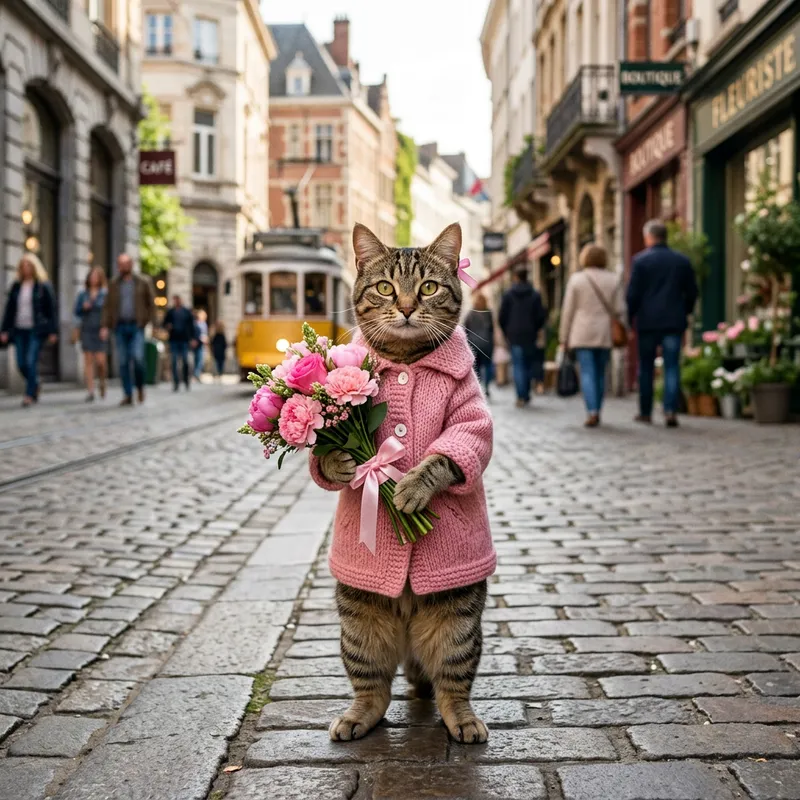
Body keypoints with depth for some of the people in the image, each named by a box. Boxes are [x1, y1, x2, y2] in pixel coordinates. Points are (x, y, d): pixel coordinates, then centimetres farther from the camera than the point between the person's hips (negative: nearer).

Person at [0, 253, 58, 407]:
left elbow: (52, 309, -2)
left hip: (36, 330, -4)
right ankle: (35, 385, 28)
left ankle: (30, 394, -5)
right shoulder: (16, 286, 10)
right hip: (19, 330, 4)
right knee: (21, 364, 3)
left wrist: (53, 332, -7)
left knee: (31, 361, -12)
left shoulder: (43, 286, -2)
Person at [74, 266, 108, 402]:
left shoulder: (106, 294, 1)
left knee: (100, 360, -10)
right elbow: (77, 311, 12)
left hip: (101, 330, -2)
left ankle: (102, 382, 20)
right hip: (86, 330, 3)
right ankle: (90, 391, 0)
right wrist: (84, 308, -8)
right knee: (88, 360, -1)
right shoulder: (83, 295, 10)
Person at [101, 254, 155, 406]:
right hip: (120, 326, 3)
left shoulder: (143, 282, 3)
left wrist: (148, 322, 0)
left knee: (137, 358, -17)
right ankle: (127, 395, 5)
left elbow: (150, 303, 7)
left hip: (137, 326, -2)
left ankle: (140, 386, 9)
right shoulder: (114, 283, 9)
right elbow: (108, 306, 8)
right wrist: (105, 326, -1)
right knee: (123, 362, 0)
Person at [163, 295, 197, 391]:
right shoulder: (170, 312, 7)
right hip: (174, 340, 0)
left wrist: (193, 338, 1)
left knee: (185, 361, 2)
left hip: (184, 340, 0)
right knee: (174, 362, -5)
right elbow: (165, 323, 13)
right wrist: (167, 326, -11)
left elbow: (191, 326, 8)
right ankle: (176, 382, -3)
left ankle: (186, 381, 15)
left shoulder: (187, 312, 8)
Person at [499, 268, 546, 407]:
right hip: (530, 336, 1)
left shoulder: (508, 295, 0)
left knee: (518, 365, -3)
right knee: (528, 365, 13)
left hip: (514, 335, -1)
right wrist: (535, 330, 13)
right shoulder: (535, 295, 1)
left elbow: (502, 316, 0)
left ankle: (521, 396, -14)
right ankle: (526, 395, 15)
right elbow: (541, 316, -2)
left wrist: (506, 333, 11)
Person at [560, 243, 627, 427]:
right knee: (600, 374, 11)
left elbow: (568, 310, -1)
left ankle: (592, 411, -19)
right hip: (605, 335, 2)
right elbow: (619, 309, 0)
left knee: (587, 373, -5)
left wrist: (564, 337, 5)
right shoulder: (613, 280, 4)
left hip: (582, 334, -2)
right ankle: (596, 413, 15)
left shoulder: (576, 279, -1)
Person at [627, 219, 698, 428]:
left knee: (646, 367, 9)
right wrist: (685, 313, 21)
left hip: (648, 321, -2)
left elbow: (633, 293, -6)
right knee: (672, 367, 1)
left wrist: (630, 316, 4)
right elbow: (691, 292, 9)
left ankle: (645, 412, 14)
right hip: (674, 322, 2)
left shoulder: (640, 260, -4)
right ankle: (671, 410, -11)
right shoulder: (682, 260, 6)